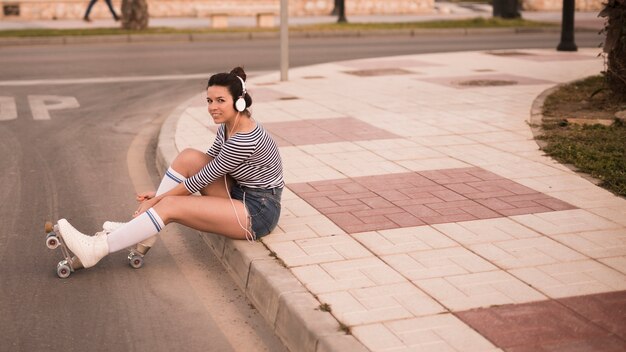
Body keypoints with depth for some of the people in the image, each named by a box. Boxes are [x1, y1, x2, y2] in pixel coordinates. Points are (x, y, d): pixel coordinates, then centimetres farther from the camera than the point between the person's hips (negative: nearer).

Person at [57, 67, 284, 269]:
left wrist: (158, 199, -7)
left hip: (258, 212, -9)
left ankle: (97, 248, -11)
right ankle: (137, 226, 1)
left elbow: (202, 180, -18)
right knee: (188, 157, -5)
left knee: (170, 206, -18)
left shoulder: (244, 139, -25)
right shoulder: (228, 126, 4)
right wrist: (159, 196, 7)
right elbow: (206, 163, 13)